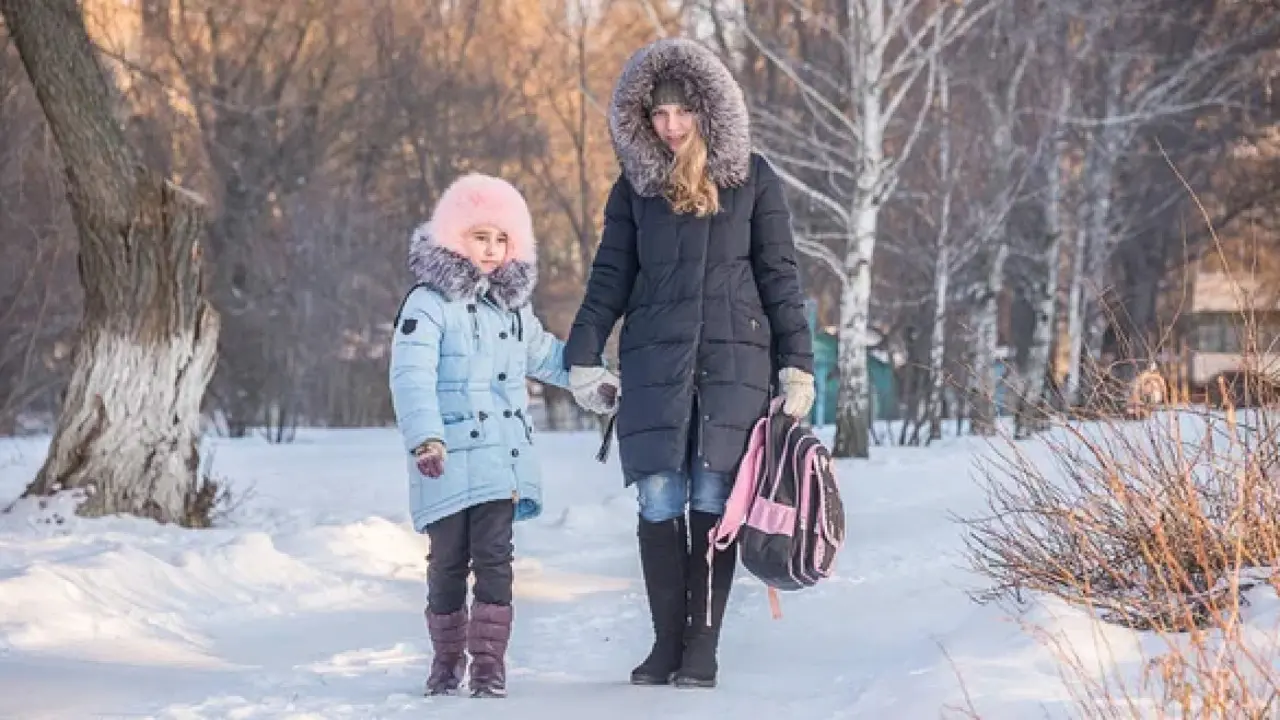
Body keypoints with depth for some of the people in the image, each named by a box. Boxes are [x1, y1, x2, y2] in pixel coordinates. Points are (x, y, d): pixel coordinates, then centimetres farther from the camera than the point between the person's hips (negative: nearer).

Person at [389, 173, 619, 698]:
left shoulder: (513, 305, 13)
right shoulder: (429, 304, -8)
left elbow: (542, 354, 32)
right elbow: (411, 374, -19)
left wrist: (592, 381, 34)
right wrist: (424, 436, -31)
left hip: (503, 459, 4)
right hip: (448, 461, -4)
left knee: (493, 557, -1)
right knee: (448, 561, 5)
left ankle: (489, 660, 2)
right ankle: (447, 657, 19)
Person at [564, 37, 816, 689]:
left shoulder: (751, 178, 5)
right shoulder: (637, 184, 10)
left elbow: (779, 274, 5)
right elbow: (610, 275, 10)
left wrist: (796, 363, -1)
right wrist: (583, 354, 0)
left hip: (734, 360, -1)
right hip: (654, 361, 1)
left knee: (712, 502, -3)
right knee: (659, 503, -3)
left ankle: (703, 646, 4)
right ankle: (666, 643, 7)